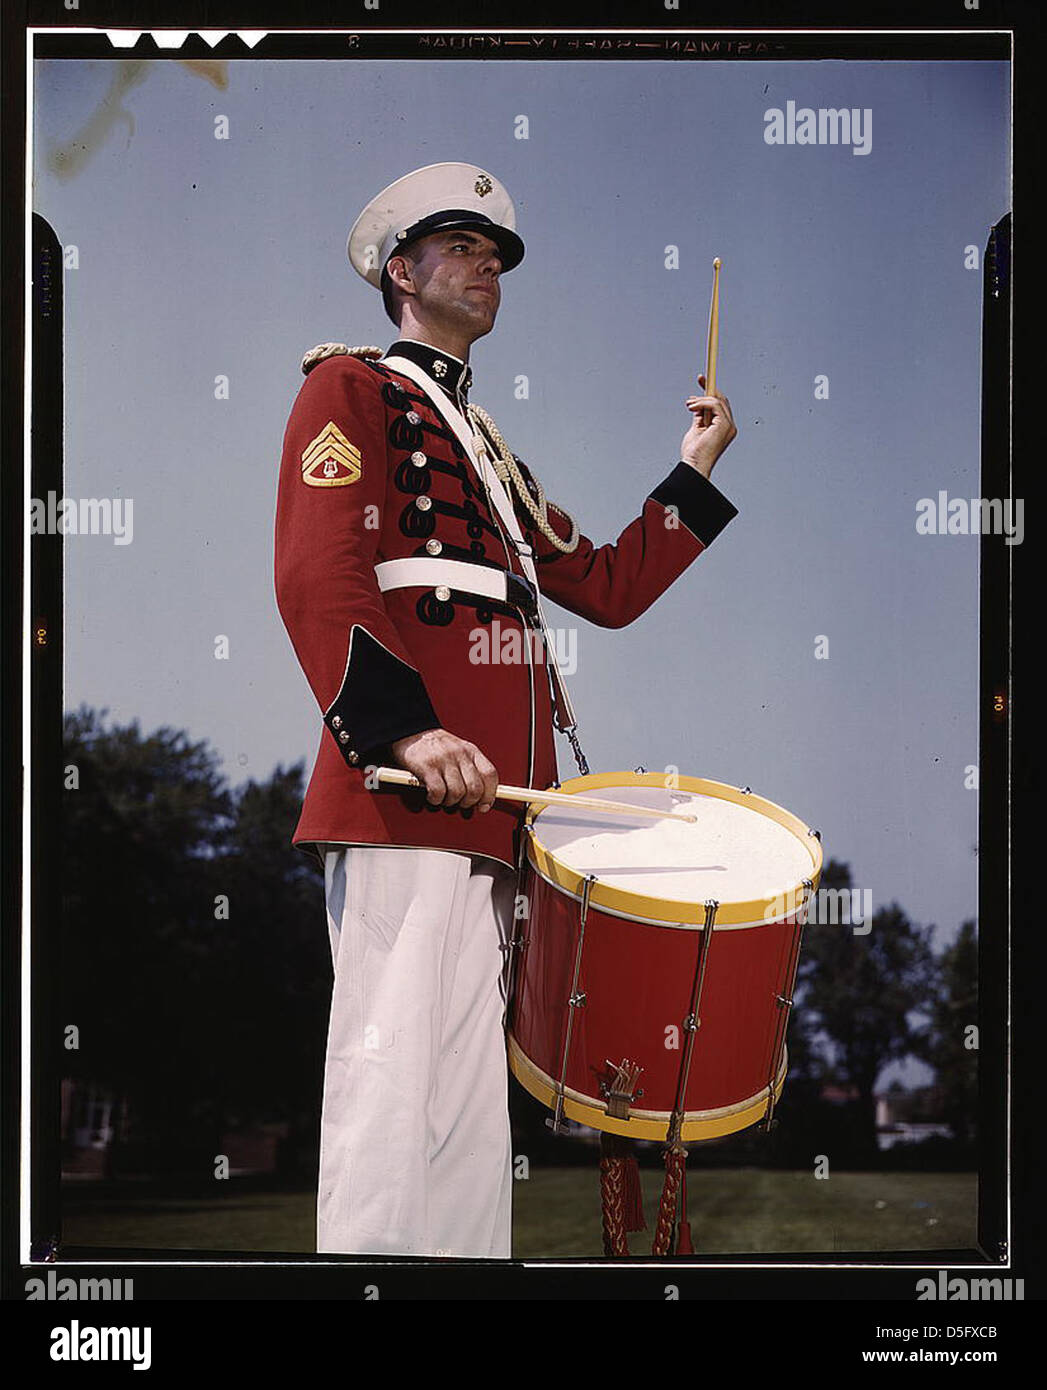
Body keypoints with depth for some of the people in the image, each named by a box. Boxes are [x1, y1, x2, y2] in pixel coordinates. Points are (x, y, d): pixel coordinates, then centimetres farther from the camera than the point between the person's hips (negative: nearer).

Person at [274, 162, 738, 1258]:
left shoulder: (491, 453, 31)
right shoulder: (352, 389, 5)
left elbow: (607, 589, 28)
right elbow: (319, 581, -11)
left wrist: (695, 470, 21)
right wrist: (405, 727, -24)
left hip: (490, 798, 9)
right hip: (405, 793, -9)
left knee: (468, 1103, 6)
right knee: (397, 1076, -14)